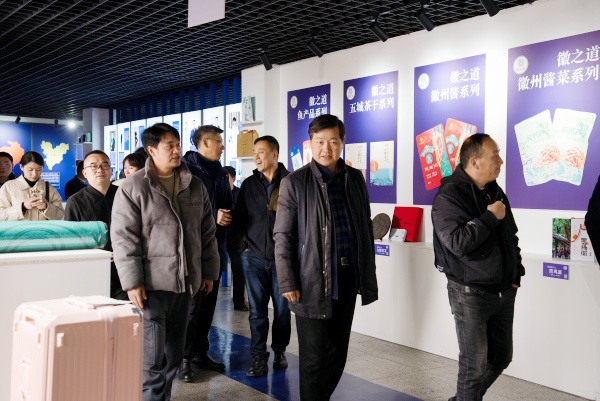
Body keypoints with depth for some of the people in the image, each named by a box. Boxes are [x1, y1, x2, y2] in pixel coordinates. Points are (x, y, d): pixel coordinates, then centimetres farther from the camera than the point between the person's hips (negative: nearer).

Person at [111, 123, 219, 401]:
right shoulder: (133, 188, -5)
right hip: (152, 283, -5)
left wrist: (208, 271, 13)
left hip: (185, 282, 5)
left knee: (174, 355, 13)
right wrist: (132, 282, -14)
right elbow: (123, 238, -9)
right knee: (152, 358, -3)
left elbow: (207, 232, 15)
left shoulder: (195, 186, 10)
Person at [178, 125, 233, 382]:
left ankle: (200, 352, 25)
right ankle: (184, 358, 7)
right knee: (192, 305, -4)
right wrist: (212, 217, -18)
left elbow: (229, 205, 20)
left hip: (216, 247, 7)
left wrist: (226, 216, -2)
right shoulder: (185, 170, -9)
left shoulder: (220, 173, 16)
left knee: (208, 304, 13)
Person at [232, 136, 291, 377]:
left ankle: (280, 350, 27)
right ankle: (259, 357, 14)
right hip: (254, 257, 2)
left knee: (282, 308, 8)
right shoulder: (249, 184, 7)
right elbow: (240, 219, 9)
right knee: (257, 310, 5)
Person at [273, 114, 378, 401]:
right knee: (315, 357, 4)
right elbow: (282, 236, -6)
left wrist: (368, 274, 11)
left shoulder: (355, 178, 7)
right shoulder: (294, 183, -6)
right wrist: (287, 283, -11)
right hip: (313, 280, -4)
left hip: (347, 277, 5)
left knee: (338, 352, 15)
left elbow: (365, 229, 12)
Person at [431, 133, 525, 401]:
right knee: (475, 363, 0)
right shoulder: (449, 196, -15)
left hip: (503, 291, 8)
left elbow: (511, 236, 21)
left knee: (501, 357, 16)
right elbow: (458, 242, -29)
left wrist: (515, 274, 14)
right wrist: (490, 216, -20)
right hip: (470, 293, -8)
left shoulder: (495, 191, 9)